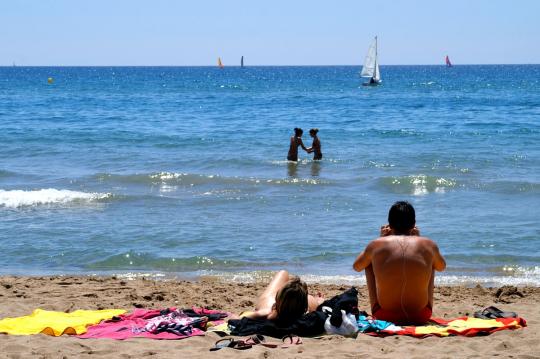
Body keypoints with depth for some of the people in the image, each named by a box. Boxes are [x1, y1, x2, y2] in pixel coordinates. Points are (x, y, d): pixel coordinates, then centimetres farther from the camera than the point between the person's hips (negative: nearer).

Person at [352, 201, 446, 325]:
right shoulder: (428, 245, -3)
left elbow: (356, 267, 18)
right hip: (420, 317, 1)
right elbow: (441, 267, 22)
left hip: (384, 316, -1)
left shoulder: (376, 245, -5)